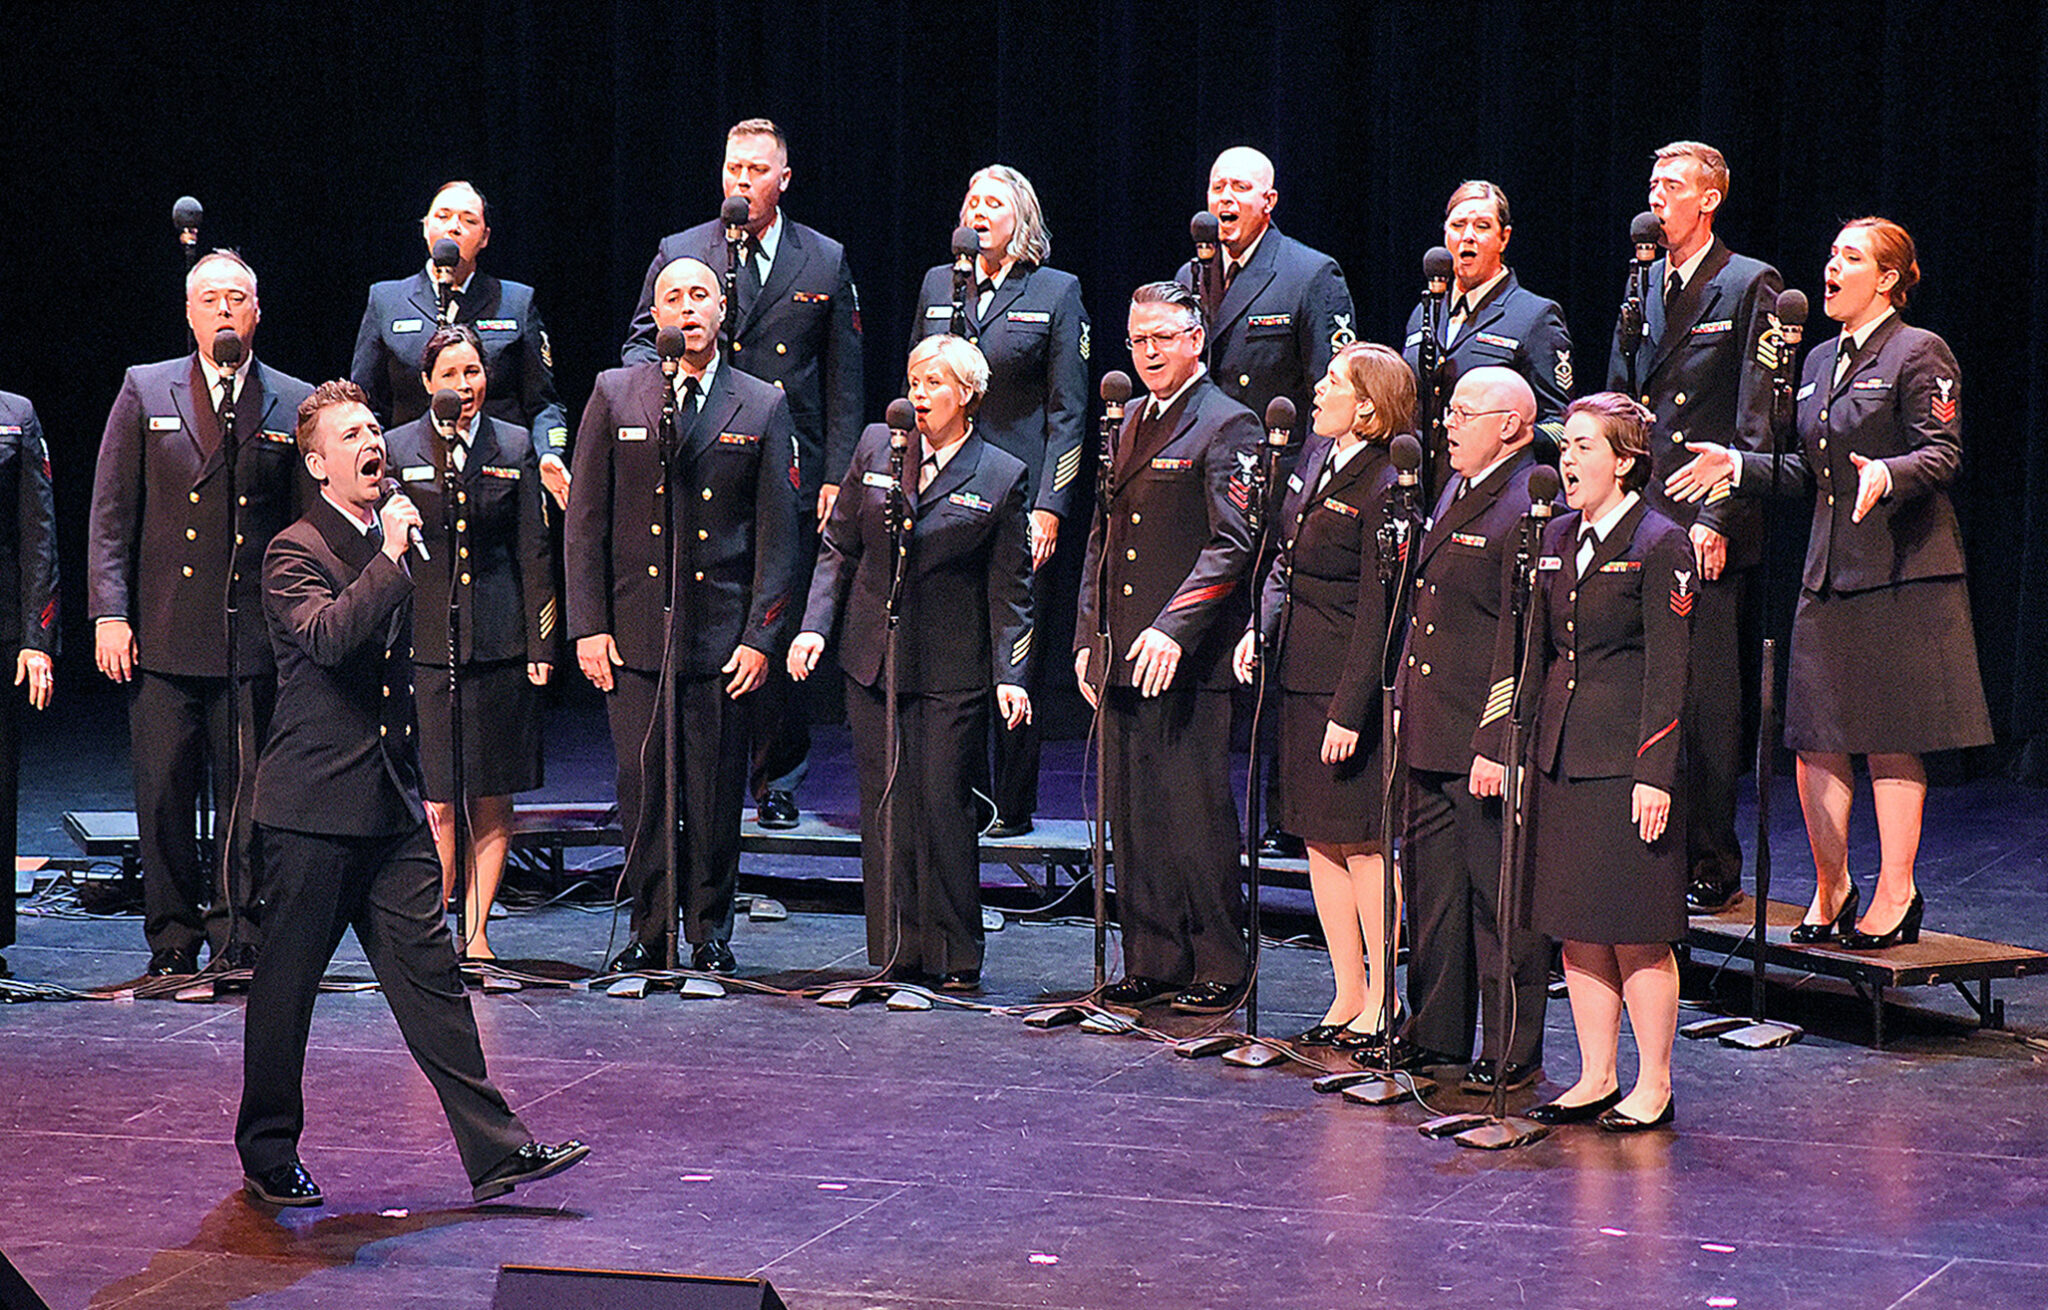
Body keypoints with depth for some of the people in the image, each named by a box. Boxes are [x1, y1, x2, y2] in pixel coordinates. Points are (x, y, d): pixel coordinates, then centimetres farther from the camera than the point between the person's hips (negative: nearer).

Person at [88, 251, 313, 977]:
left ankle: (238, 935, 12)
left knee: (247, 795, 2)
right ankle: (173, 938, 13)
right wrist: (109, 613, -4)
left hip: (255, 637, 0)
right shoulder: (145, 391, 7)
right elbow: (110, 513, 5)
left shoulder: (292, 404, 7)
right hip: (163, 636, 0)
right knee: (164, 794, 2)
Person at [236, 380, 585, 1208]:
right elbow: (326, 638, -29)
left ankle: (495, 1148, 0)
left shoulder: (384, 546, 16)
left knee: (430, 973, 2)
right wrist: (392, 559, -28)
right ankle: (267, 1154, 17)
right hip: (315, 805, -6)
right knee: (286, 982, 4)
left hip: (391, 804, 7)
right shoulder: (295, 553, -8)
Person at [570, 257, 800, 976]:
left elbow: (778, 533, 3)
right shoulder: (614, 394, 6)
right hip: (634, 630, 0)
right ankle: (649, 934, 14)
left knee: (717, 794, 4)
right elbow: (585, 520, 5)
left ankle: (711, 935, 17)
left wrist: (762, 637, -4)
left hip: (723, 635, 0)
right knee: (642, 788, 2)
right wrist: (587, 625, -2)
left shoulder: (763, 407, 4)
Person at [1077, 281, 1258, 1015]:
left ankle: (1220, 969, 5)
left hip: (1190, 660, -8)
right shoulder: (1128, 423, 18)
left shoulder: (1226, 426, -7)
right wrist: (1088, 638, 16)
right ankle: (1153, 963, 18)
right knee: (1135, 818, 10)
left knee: (1197, 816, -4)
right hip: (1122, 661, 8)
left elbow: (1231, 546, -15)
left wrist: (1172, 629, -23)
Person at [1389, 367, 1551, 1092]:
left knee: (1500, 897, -1)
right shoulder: (1454, 494, 15)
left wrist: (1496, 746, -21)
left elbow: (1521, 644, -19)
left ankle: (1512, 1053, 9)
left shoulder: (1529, 510, -15)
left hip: (1487, 742, -9)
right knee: (1432, 885, 17)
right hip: (1429, 736, 10)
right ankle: (1436, 1033, 28)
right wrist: (1405, 708, 18)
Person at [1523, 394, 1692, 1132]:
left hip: (1627, 760, -7)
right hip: (1562, 759, 7)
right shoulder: (1559, 538, 12)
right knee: (1576, 930, 10)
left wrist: (1655, 774, -15)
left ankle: (1653, 1086, 7)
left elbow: (1667, 670, -11)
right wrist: (1528, 747, 12)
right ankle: (1596, 1077, 19)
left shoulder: (1660, 545, -8)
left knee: (1637, 934, -2)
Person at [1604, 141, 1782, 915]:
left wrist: (1719, 516, -14)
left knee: (1706, 703, -3)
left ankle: (1714, 870, 5)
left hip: (1707, 532, -6)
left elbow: (1756, 419, -7)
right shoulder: (1640, 285, 16)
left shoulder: (1751, 286, -2)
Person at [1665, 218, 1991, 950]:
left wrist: (1886, 474, -32)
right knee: (1814, 738, 6)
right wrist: (1739, 465, 9)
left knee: (1890, 740, -3)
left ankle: (1896, 894, 6)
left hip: (1899, 573, -7)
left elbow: (1942, 455, -14)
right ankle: (1830, 889, 18)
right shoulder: (1821, 362, 18)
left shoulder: (1919, 353, -5)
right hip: (1830, 573, 7)